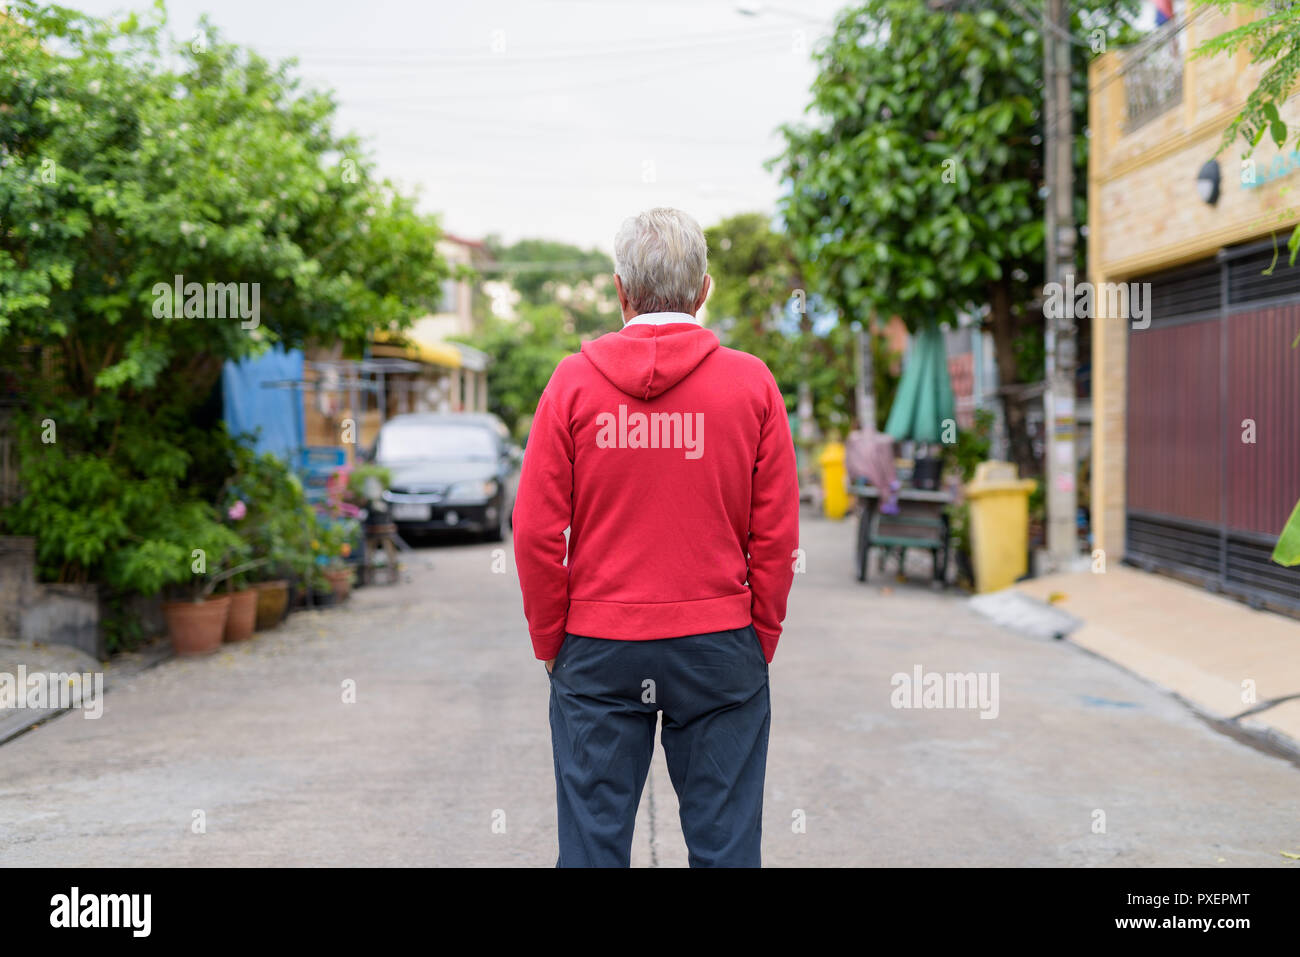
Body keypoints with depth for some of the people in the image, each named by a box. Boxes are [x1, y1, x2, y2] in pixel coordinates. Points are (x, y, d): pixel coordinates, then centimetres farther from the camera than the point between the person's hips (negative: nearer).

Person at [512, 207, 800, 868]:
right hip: (720, 644, 0)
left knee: (591, 843, 9)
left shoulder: (573, 380, -3)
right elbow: (776, 536, -2)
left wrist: (550, 643, 7)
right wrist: (759, 643, 8)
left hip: (597, 649, 0)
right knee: (724, 843, 8)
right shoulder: (752, 382, -3)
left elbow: (535, 532, -3)